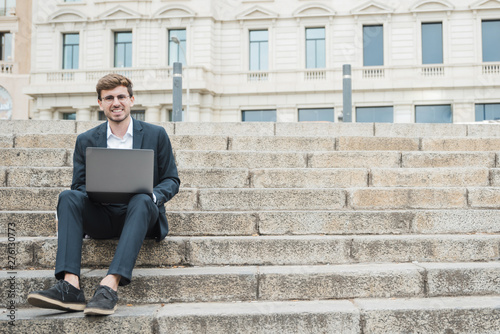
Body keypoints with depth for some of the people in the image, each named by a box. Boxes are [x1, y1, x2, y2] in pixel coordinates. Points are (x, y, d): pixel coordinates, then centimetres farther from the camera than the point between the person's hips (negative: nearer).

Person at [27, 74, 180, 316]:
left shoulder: (156, 135, 8)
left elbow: (171, 180, 8)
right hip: (101, 218, 2)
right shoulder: (86, 141, 12)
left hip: (141, 214, -2)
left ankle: (110, 286, -48)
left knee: (142, 200, -36)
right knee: (68, 197, -26)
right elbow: (78, 185, 11)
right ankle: (70, 286, -40)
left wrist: (153, 195, -15)